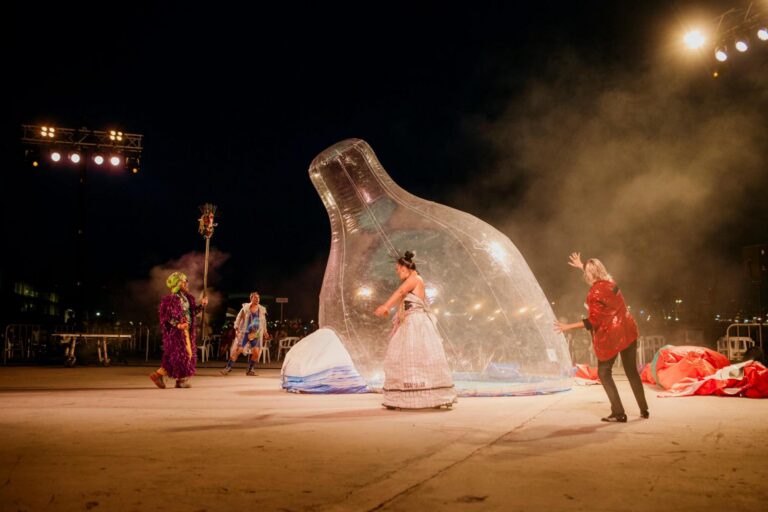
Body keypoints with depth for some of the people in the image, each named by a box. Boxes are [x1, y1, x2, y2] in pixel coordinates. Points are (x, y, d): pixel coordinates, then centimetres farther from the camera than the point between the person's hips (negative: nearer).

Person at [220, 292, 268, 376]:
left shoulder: (262, 310, 5)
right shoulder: (245, 308, -3)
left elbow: (264, 322, 19)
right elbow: (238, 318, -1)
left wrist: (265, 331, 20)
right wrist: (237, 328, -12)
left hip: (256, 334, 2)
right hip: (245, 333, -2)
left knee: (256, 352, -8)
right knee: (237, 350, -6)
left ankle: (250, 370, 10)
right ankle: (228, 367, 8)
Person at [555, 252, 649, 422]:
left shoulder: (594, 293, -18)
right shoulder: (610, 282, 4)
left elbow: (593, 321, -18)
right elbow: (597, 273, 29)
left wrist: (569, 326, -15)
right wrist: (582, 266, 37)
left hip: (610, 335, -7)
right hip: (627, 330, 7)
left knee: (604, 373, 7)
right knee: (632, 371, 17)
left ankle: (618, 413, 3)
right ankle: (644, 410, 23)